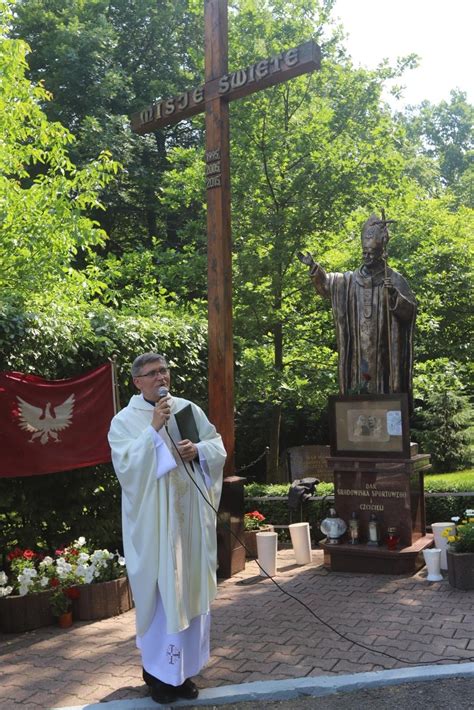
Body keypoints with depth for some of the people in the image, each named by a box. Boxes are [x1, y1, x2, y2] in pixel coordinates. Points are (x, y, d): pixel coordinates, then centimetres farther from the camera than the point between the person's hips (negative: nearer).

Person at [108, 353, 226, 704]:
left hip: (192, 516, 4)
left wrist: (198, 450, -13)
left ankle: (183, 668, 25)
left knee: (191, 589, 10)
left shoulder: (190, 409, 7)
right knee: (160, 591, 1)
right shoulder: (124, 421, -4)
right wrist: (154, 428, -22)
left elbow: (218, 447, 8)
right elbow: (126, 466, -17)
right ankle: (158, 670, 18)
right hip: (154, 521, -4)